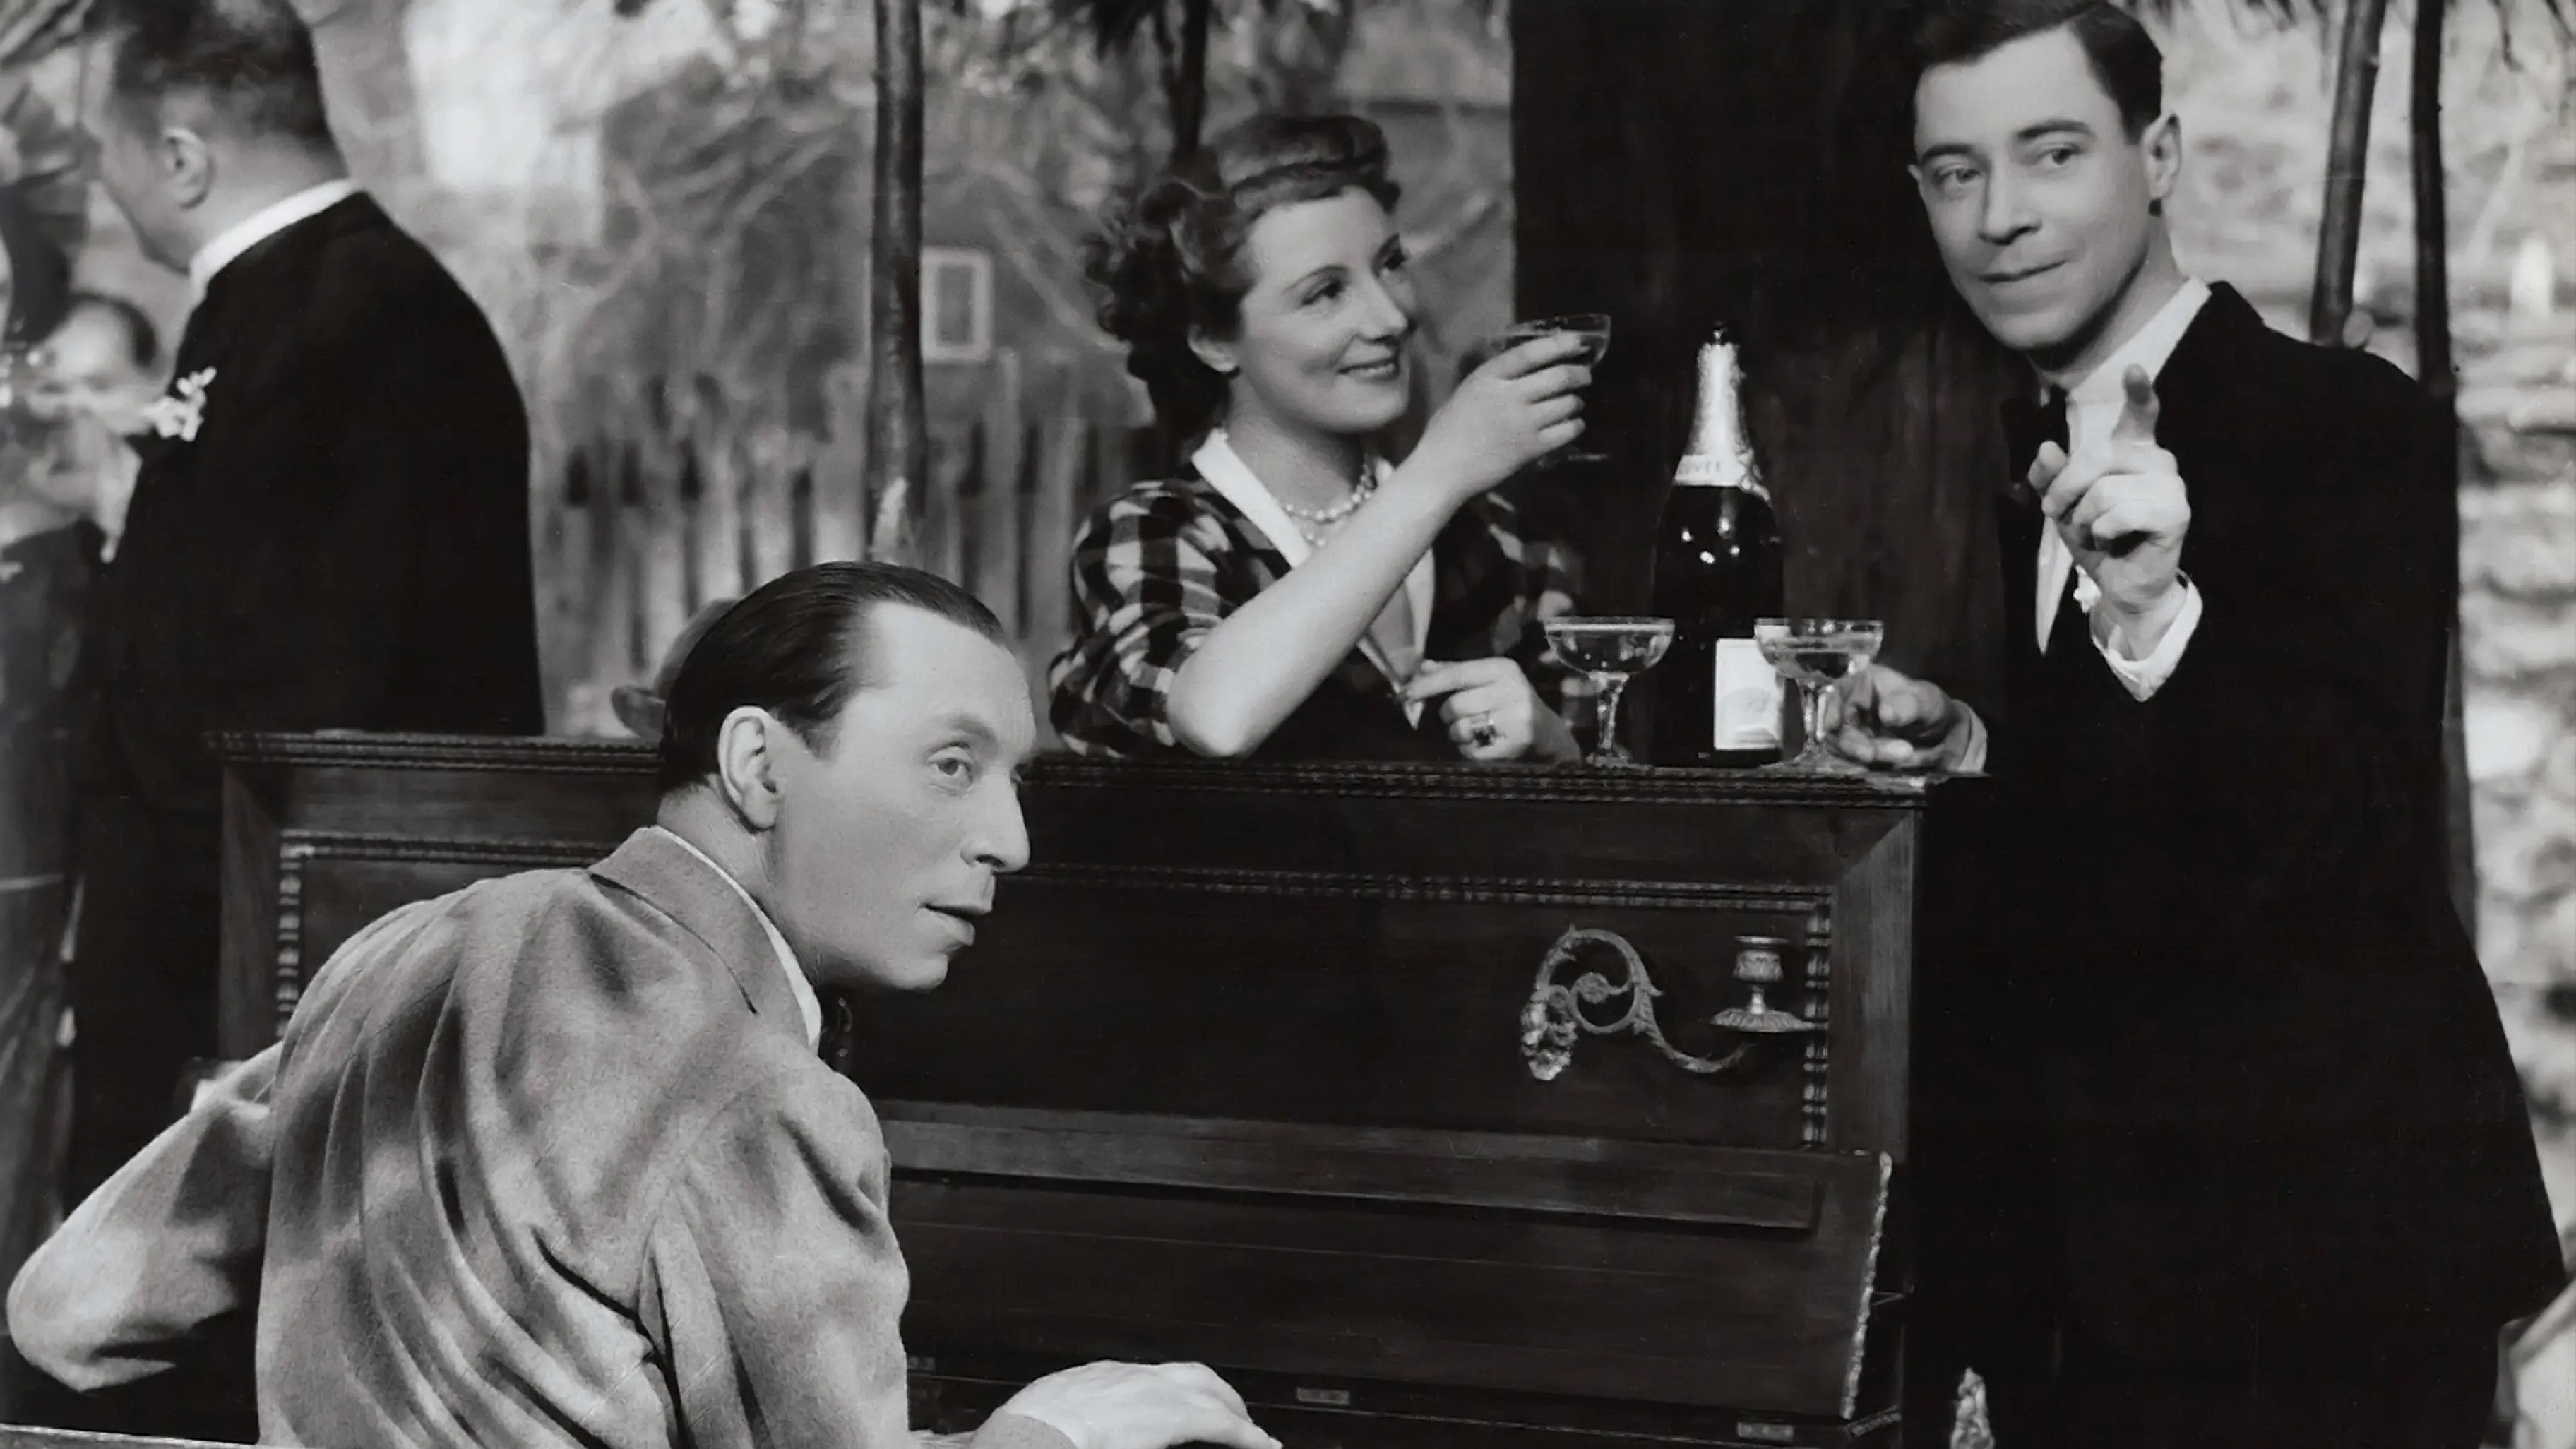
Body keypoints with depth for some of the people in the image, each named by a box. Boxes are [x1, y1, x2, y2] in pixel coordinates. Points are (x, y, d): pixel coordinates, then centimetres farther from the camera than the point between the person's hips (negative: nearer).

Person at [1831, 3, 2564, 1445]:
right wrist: (1971, 752, 4)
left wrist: (2160, 617, -35)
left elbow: (2345, 838, -22)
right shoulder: (2043, 454, 12)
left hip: (2315, 1226, -8)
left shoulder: (2348, 423, -13)